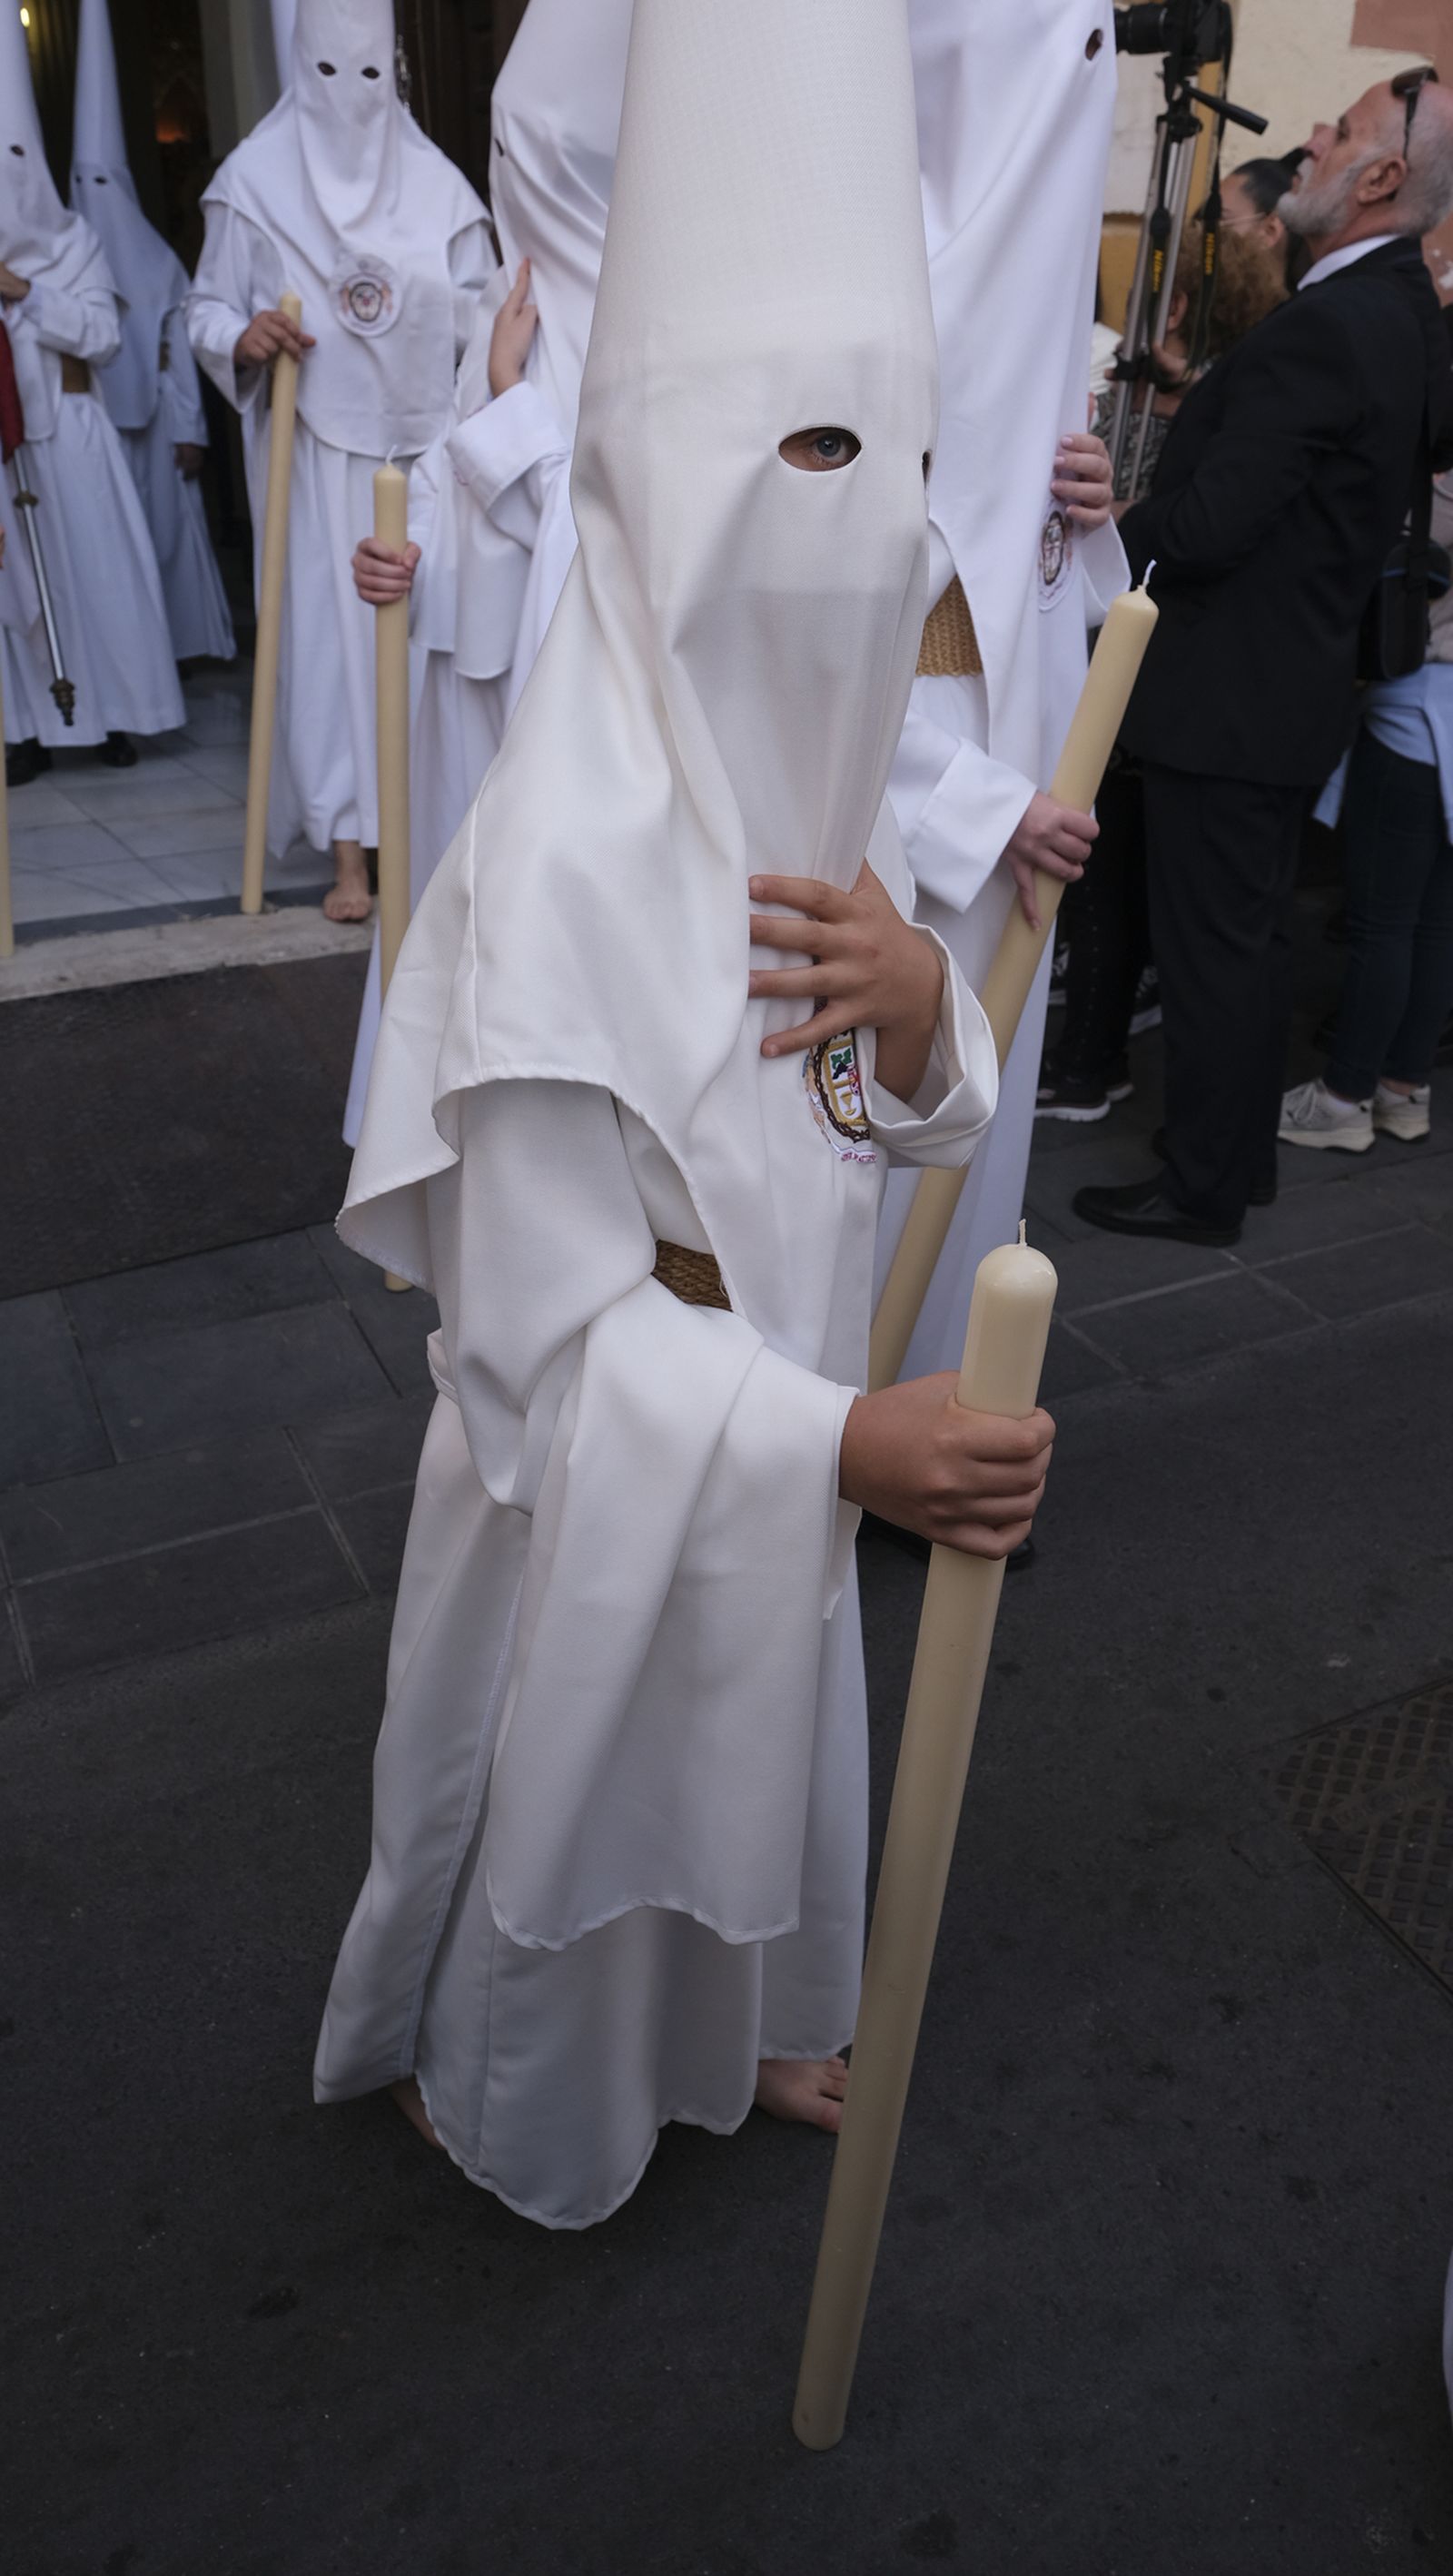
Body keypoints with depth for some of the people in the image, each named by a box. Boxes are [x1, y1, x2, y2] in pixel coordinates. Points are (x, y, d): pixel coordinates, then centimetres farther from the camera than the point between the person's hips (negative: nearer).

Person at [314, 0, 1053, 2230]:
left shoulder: (824, 771, -6)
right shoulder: (564, 855, -30)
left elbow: (923, 1128, 2)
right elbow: (553, 1331, -27)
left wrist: (919, 1004, -20)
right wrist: (842, 1438, -39)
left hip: (783, 1426, 7)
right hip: (597, 1480, -6)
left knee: (758, 1754, 28)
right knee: (564, 1795, 20)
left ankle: (739, 2029, 60)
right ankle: (497, 2089, 55)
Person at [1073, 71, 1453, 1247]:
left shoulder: (1325, 328, -19)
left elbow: (1207, 525, -21)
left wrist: (1097, 534, -5)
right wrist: (1202, 395, 9)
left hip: (1235, 694, -10)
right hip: (1295, 679, 10)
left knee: (1214, 942, -2)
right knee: (1249, 935, 17)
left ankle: (1203, 1188, 8)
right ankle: (1241, 1154, 29)